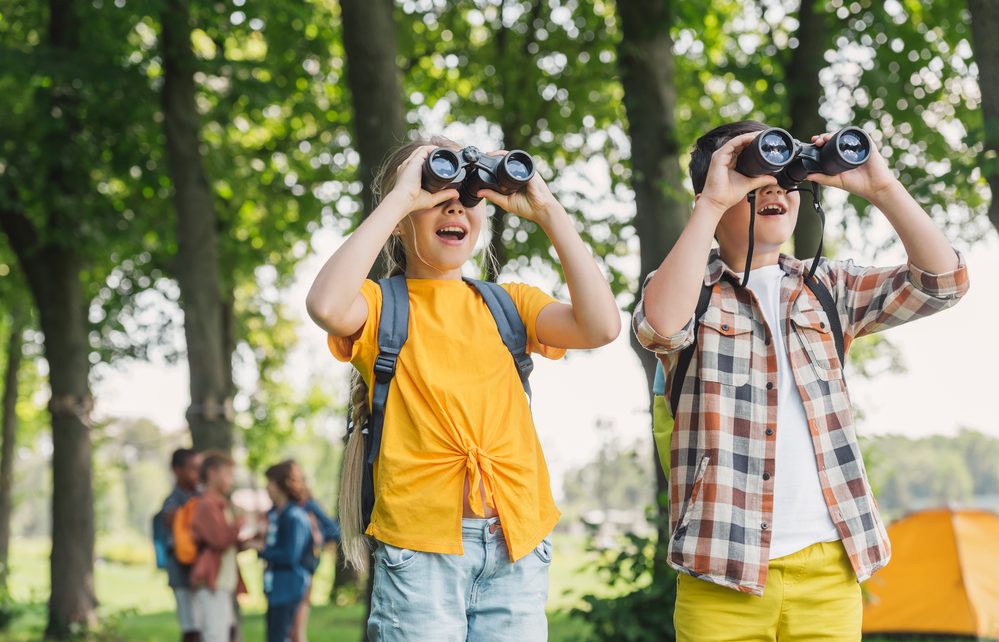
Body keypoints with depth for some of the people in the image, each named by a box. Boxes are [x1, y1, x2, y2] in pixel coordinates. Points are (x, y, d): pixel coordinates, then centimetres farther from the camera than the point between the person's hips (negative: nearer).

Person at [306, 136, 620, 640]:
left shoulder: (507, 303, 15)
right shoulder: (380, 305, 5)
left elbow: (600, 325, -2)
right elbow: (328, 306, -20)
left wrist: (548, 212, -1)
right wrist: (398, 197, -12)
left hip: (516, 545, 3)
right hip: (419, 546, -3)